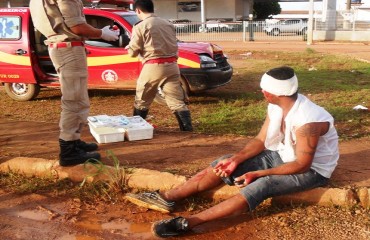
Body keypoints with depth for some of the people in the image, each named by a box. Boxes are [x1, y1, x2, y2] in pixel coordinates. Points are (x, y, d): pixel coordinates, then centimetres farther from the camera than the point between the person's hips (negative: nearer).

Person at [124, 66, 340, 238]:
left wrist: (259, 173, -31)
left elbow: (302, 165, -29)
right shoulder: (275, 106, -6)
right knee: (224, 165, -8)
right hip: (282, 155, 7)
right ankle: (167, 197, -10)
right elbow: (260, 140, -1)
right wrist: (237, 159, -17)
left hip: (311, 169, -7)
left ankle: (189, 222, -40)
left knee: (261, 186, -35)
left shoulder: (307, 120, -31)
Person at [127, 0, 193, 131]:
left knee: (141, 101, 12)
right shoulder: (168, 24, 14)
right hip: (172, 65, 4)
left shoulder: (140, 26, -3)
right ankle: (188, 128, 0)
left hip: (153, 67, -4)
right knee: (177, 100, 6)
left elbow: (133, 52, -1)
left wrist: (129, 47, 20)